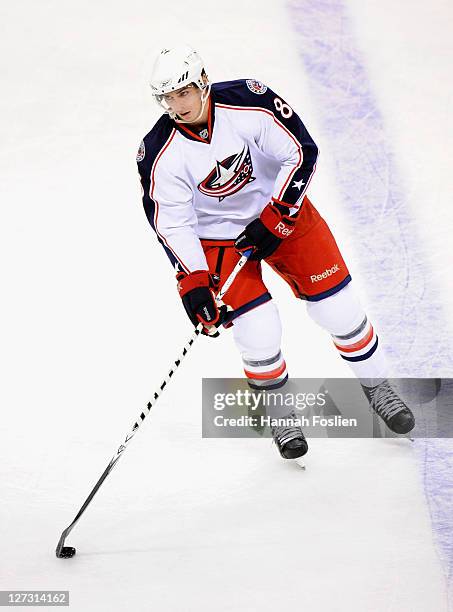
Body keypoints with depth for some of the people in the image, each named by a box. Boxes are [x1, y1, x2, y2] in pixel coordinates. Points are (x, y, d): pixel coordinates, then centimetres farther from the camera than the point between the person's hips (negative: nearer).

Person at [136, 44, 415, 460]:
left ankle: (377, 386, 27)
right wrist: (193, 283, -25)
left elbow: (301, 153, -17)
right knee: (259, 331, -13)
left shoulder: (250, 102, -25)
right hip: (217, 235, -1)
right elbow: (172, 225, -16)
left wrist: (275, 218, -21)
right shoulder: (161, 155, -22)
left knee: (338, 307, 3)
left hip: (281, 208, 1)